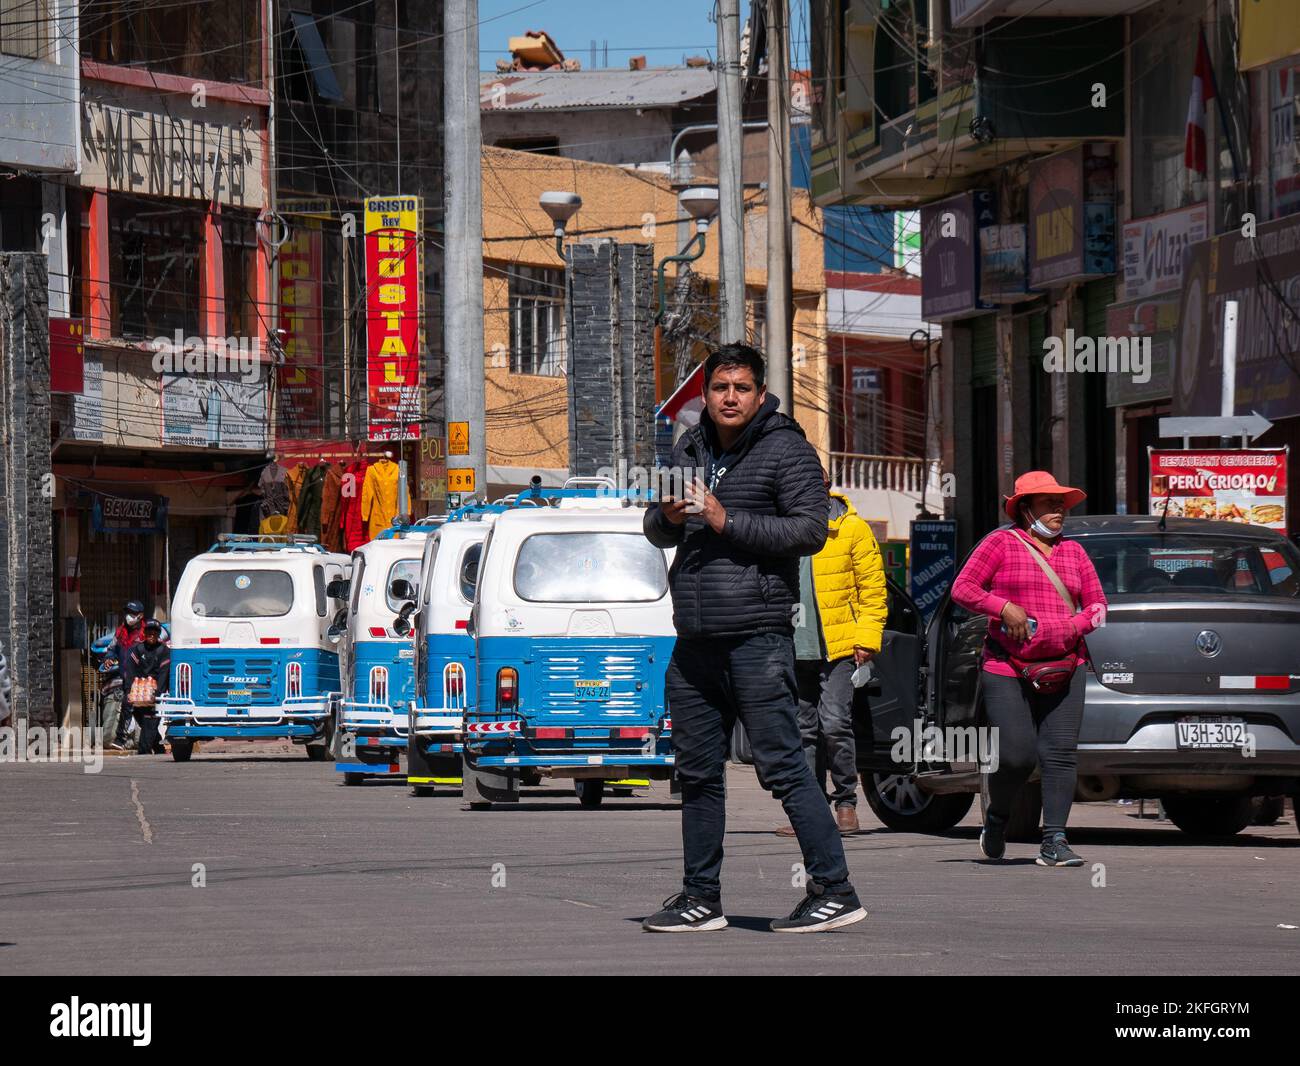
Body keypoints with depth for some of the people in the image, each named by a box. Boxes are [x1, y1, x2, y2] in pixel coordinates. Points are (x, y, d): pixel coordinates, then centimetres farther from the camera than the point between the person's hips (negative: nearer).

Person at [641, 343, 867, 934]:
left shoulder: (785, 451, -3)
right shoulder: (688, 451, 17)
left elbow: (811, 529, -12)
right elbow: (655, 533, 23)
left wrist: (728, 520, -16)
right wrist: (668, 517, -1)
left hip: (757, 637, -7)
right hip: (695, 641, 7)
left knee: (782, 765, -10)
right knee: (698, 772, 10)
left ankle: (834, 890, -8)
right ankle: (701, 898, 18)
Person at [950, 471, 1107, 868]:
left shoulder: (1073, 552, 15)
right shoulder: (1002, 543, 3)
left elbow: (1097, 605, 15)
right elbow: (963, 588, -2)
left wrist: (1073, 626, -5)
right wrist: (1004, 607, -16)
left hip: (1063, 667, 4)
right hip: (1007, 668, -4)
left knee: (1061, 753, -8)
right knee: (1016, 755, -11)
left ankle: (1054, 841, -7)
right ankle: (997, 818, 19)